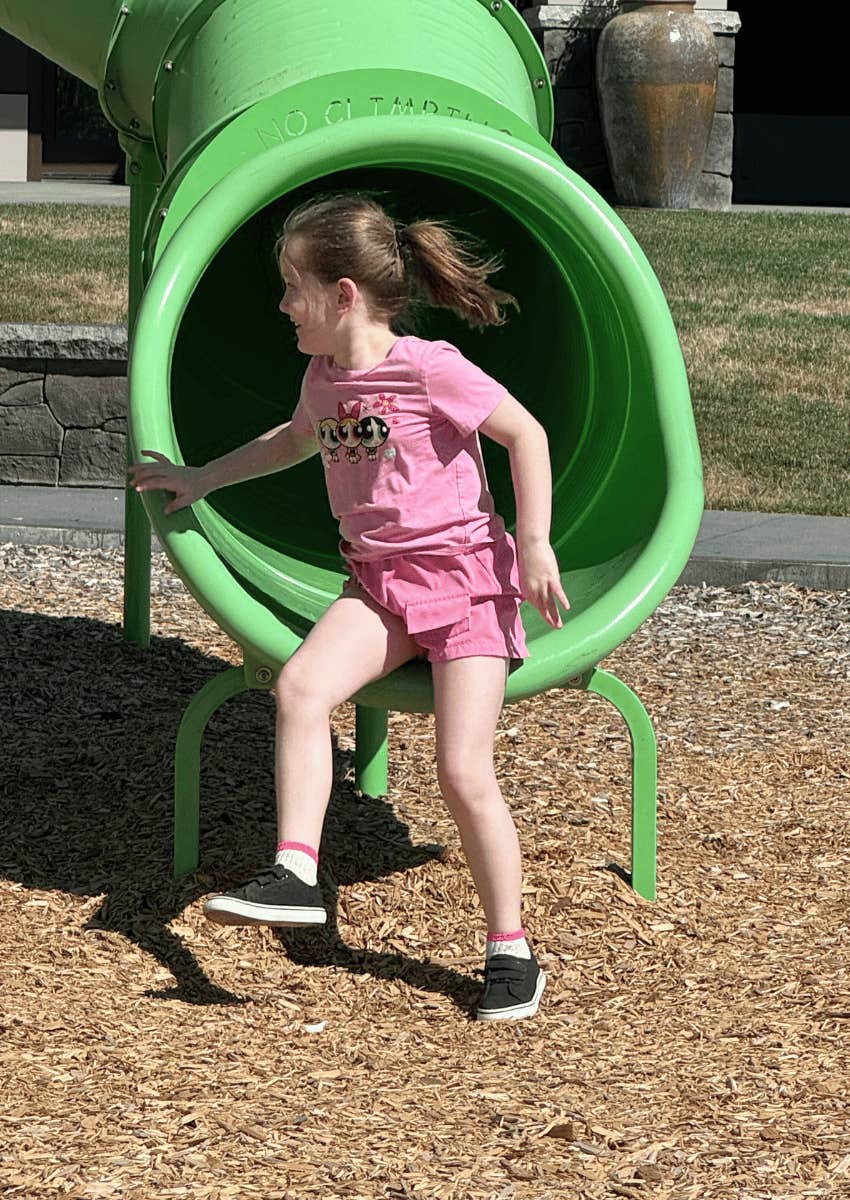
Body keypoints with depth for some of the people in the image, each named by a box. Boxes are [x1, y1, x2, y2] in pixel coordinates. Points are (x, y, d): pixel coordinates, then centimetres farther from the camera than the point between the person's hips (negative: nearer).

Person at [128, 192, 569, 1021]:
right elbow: (297, 439, 31)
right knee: (300, 686, -23)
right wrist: (202, 478, 30)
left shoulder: (430, 369, -14)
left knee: (464, 772, -13)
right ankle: (295, 873, -26)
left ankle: (510, 952, -2)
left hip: (464, 574, -6)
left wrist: (534, 544, -13)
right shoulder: (325, 377, 8)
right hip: (377, 580, 6)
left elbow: (525, 434, -8)